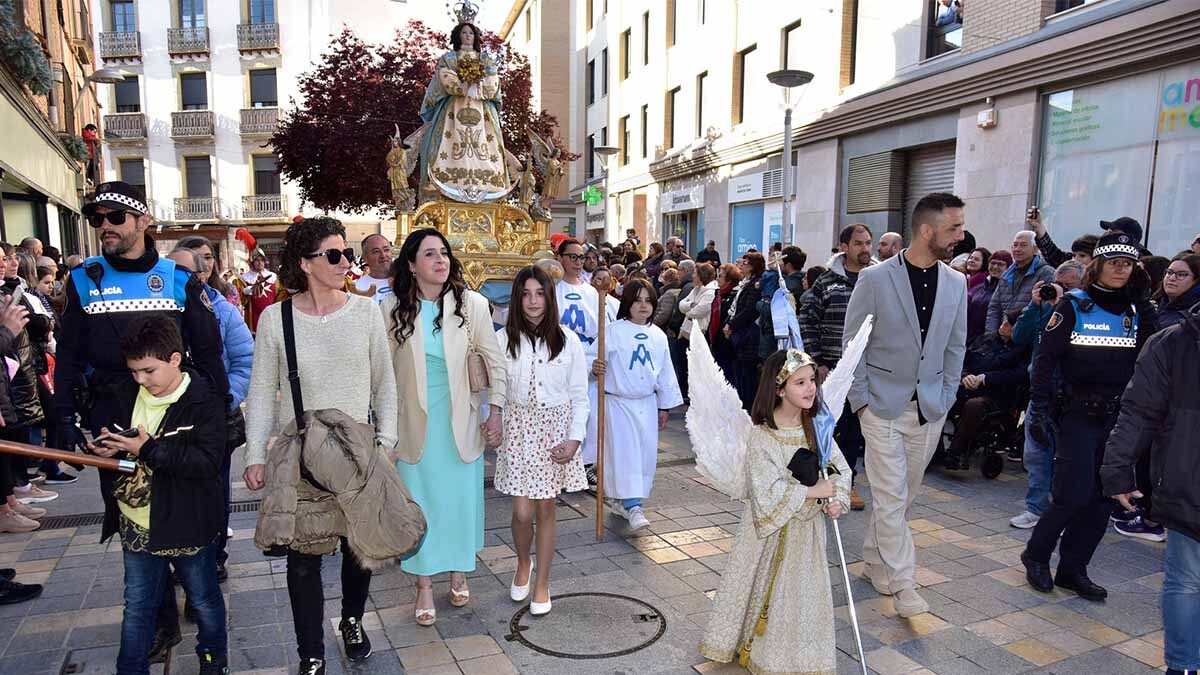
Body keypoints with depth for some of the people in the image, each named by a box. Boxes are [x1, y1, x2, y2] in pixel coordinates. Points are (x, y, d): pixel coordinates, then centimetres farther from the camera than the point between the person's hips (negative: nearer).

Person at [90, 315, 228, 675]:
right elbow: (120, 447, 18)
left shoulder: (204, 401, -17)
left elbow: (208, 460, -26)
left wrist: (149, 449, -26)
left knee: (204, 601, 15)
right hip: (137, 525, 5)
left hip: (186, 525, -5)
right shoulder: (129, 394, 2)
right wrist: (108, 447, -4)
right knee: (136, 607, 17)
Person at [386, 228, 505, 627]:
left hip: (460, 420, 0)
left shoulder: (471, 304, -8)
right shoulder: (393, 309, -6)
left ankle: (459, 572, 33)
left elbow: (495, 361, -2)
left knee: (462, 497, 11)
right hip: (414, 421, 0)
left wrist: (495, 410, -5)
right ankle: (424, 584, 23)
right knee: (419, 500, 7)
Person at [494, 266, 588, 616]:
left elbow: (579, 394, 0)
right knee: (522, 511, -1)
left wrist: (574, 438, -7)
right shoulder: (503, 339, -2)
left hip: (555, 427, 0)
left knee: (546, 509, 7)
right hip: (518, 426, 0)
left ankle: (542, 584, 24)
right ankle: (523, 564, 31)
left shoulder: (567, 340, -2)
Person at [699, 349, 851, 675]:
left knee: (802, 592, 13)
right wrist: (813, 491, -21)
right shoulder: (762, 435, -21)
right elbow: (768, 492, -25)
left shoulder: (817, 426, -4)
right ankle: (752, 646, 33)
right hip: (772, 528, -4)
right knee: (765, 589, 11)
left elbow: (841, 469, 3)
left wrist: (837, 499, -15)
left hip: (807, 526, 4)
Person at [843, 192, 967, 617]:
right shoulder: (875, 278, -9)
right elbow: (852, 342, -5)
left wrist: (946, 398, 7)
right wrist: (860, 399, -7)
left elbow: (955, 347, 12)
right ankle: (903, 584, 4)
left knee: (904, 494, 13)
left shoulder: (956, 283, 4)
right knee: (890, 495, -4)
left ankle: (875, 560, 31)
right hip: (883, 404, -4)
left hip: (930, 408, 5)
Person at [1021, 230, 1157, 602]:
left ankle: (1073, 569, 19)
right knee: (1074, 495, -8)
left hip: (1118, 417, 5)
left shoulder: (1136, 310, 9)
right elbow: (1046, 358, -7)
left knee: (1103, 499, 6)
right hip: (1077, 414, -5)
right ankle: (1036, 555, 15)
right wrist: (1039, 407, -14)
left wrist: (1143, 302, -6)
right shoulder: (1073, 305, -5)